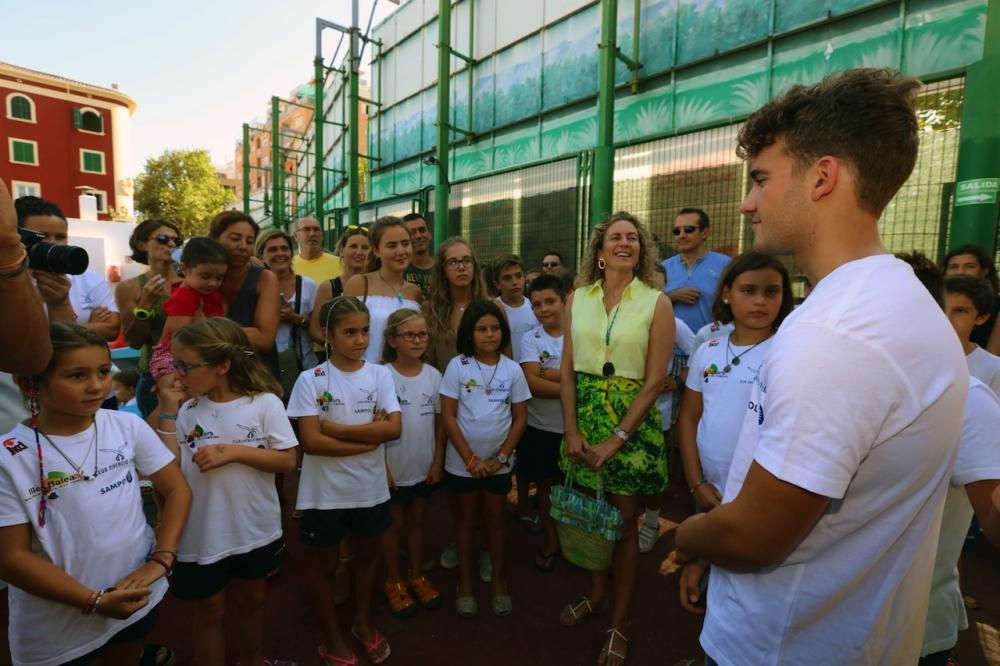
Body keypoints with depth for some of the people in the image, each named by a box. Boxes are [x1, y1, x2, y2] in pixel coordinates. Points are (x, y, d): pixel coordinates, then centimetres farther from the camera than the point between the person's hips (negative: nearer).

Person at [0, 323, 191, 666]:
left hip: (136, 596, 3)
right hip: (55, 626, -2)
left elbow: (177, 489, -3)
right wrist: (94, 601, -17)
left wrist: (161, 560, -13)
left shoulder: (129, 427, -11)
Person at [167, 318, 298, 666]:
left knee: (252, 599, 23)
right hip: (203, 533, 1)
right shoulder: (186, 412, -5)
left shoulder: (265, 403, -15)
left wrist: (234, 452, -24)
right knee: (209, 609, 17)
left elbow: (287, 461, -15)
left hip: (256, 528, 0)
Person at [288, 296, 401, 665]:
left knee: (367, 557, 22)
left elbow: (393, 428, -15)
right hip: (325, 492, -2)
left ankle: (363, 623, 48)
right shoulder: (311, 380, -12)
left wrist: (336, 428, -19)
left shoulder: (380, 374, -6)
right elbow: (311, 441, -18)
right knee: (326, 566, 18)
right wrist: (369, 438, -18)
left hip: (370, 488, 3)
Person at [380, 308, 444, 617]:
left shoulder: (433, 375, -5)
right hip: (393, 467, -3)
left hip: (425, 466, 4)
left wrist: (438, 461, 1)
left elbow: (439, 422, 2)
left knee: (416, 521, 21)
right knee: (395, 524, 16)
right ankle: (394, 581, 36)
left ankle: (416, 575, 40)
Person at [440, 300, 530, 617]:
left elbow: (520, 418, -2)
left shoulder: (512, 369, -6)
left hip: (499, 462, 1)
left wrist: (501, 457, -8)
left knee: (496, 518, 16)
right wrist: (470, 458, -12)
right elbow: (448, 416, -11)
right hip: (463, 461, -1)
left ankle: (499, 581, 34)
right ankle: (465, 582, 33)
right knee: (467, 517, 16)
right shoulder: (457, 366, -11)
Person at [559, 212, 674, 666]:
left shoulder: (656, 302, -7)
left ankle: (620, 622, 30)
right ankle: (596, 595, 41)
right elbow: (567, 369, 2)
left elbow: (654, 380, -10)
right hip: (584, 419, 3)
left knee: (624, 522, 9)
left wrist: (616, 440, -14)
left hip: (633, 423, -3)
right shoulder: (578, 299, 2)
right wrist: (572, 430, -6)